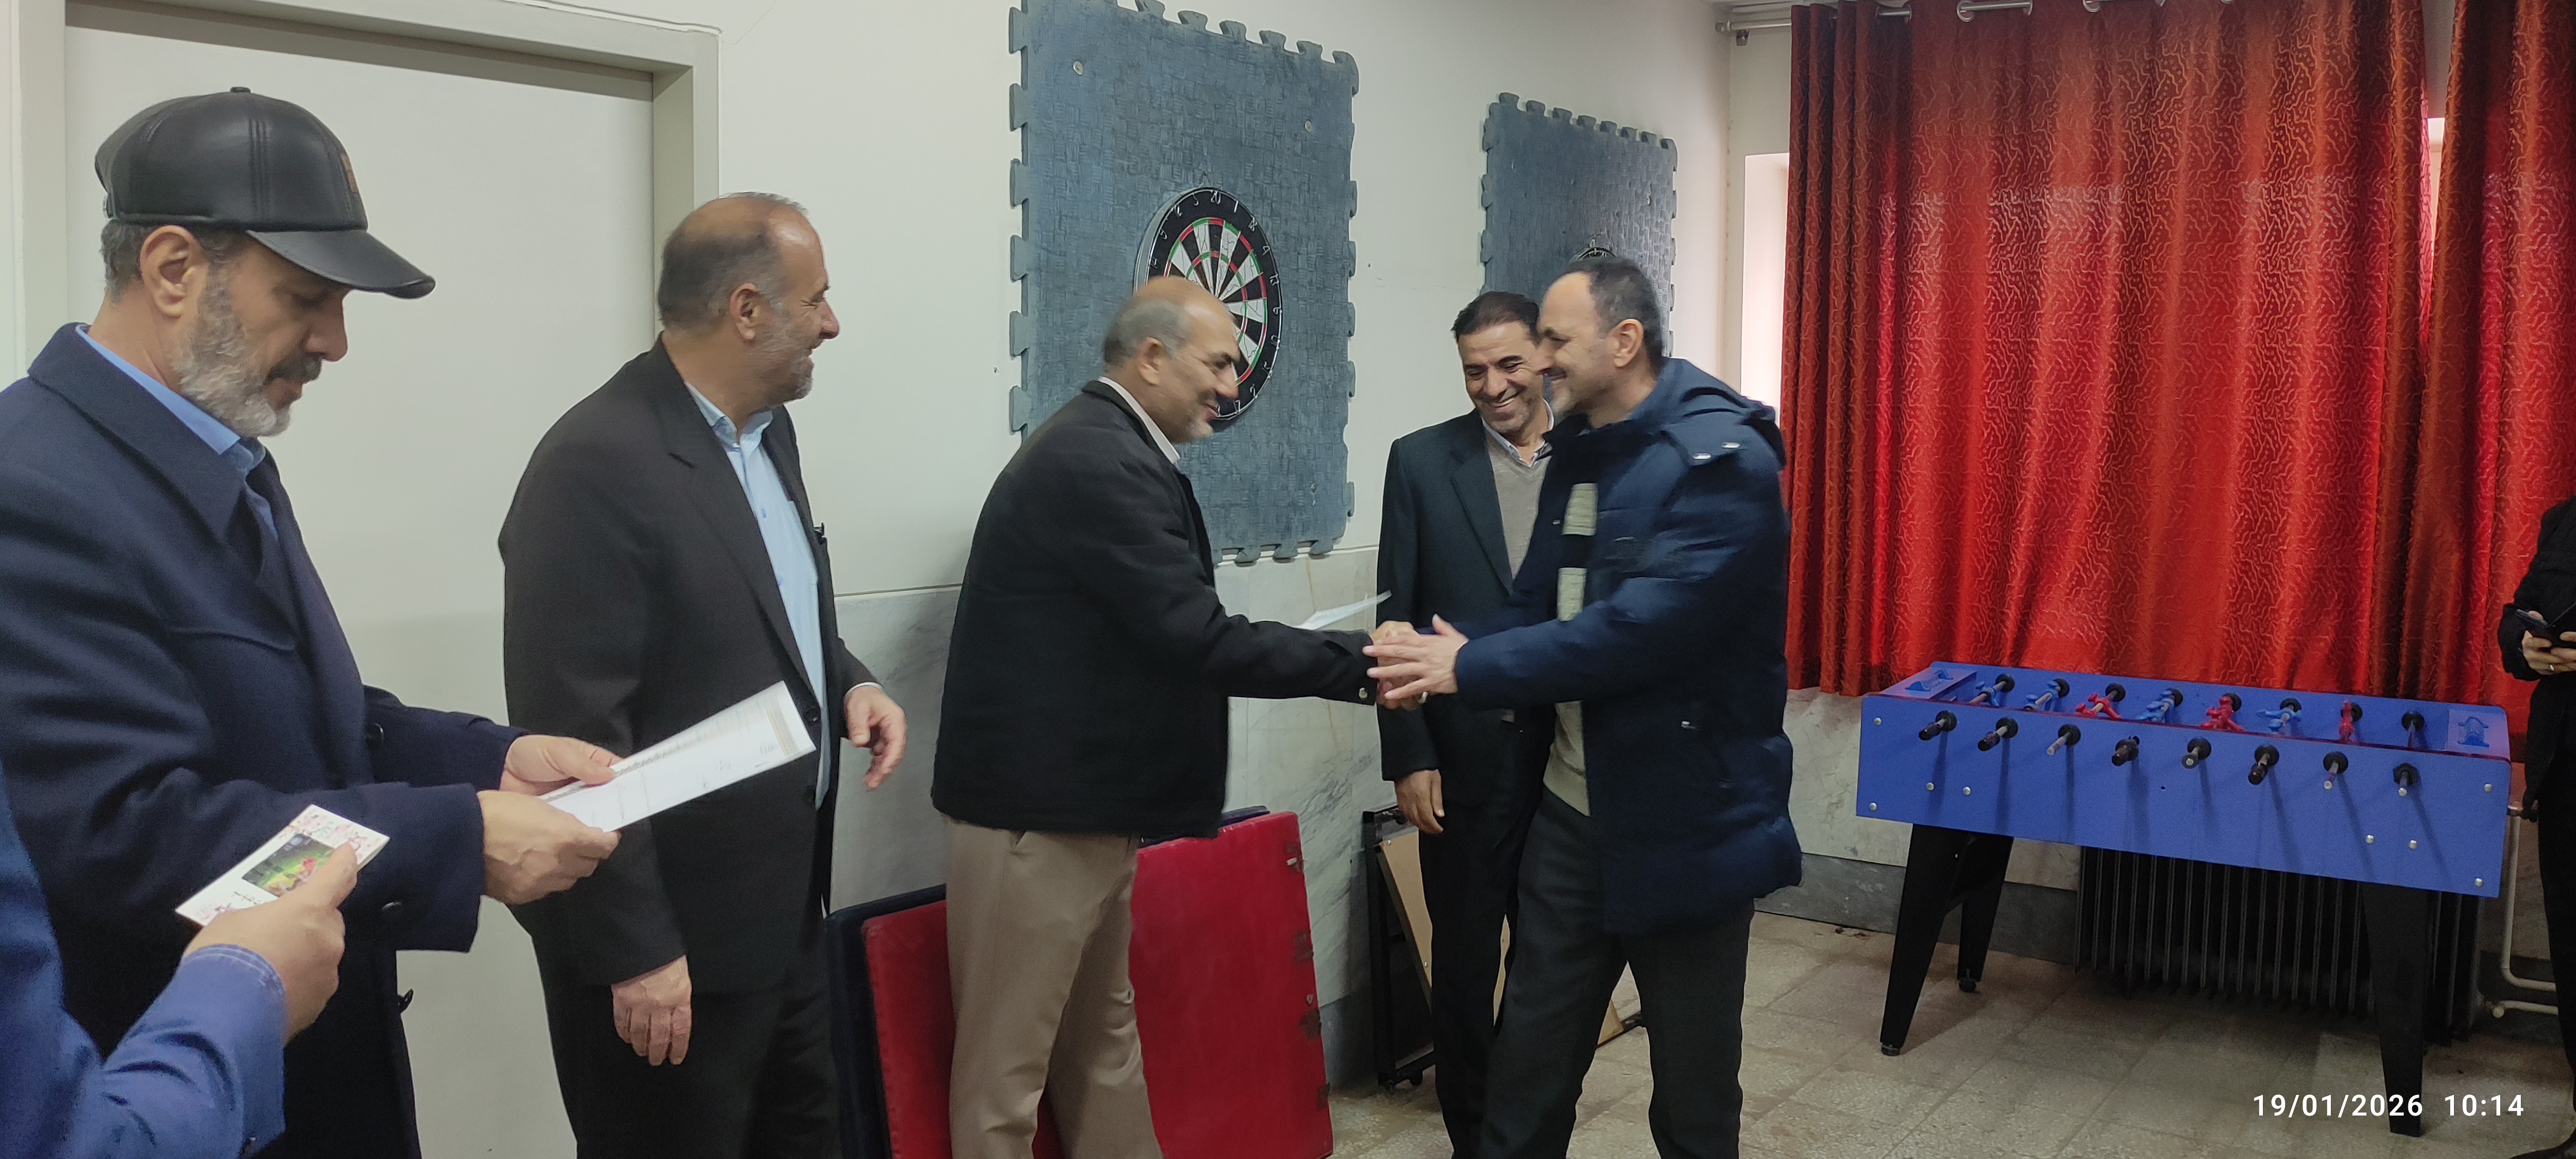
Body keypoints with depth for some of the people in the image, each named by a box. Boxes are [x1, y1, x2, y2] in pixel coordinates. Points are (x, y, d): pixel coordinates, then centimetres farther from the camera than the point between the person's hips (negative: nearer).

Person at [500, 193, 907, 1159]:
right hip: (673, 932, -9)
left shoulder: (765, 428, 7)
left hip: (781, 907, 9)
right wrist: (635, 950, -21)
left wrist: (847, 684, 1)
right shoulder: (597, 464, -21)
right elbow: (577, 726, -23)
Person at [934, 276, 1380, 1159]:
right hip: (1035, 803, -11)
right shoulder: (1098, 462, -21)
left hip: (1083, 794, 11)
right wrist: (1358, 661, -18)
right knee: (1008, 1064, 3)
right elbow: (1195, 638, -24)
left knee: (1104, 1037, 20)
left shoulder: (1102, 448, 12)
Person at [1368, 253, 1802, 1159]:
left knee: (1692, 1082, 11)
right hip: (1572, 812, 7)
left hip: (1687, 824, -7)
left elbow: (1641, 630, -27)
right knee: (1530, 1058, 14)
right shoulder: (1577, 454, 8)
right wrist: (1437, 652, -11)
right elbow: (1539, 609, 8)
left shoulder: (1722, 457, -18)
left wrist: (1470, 668, -22)